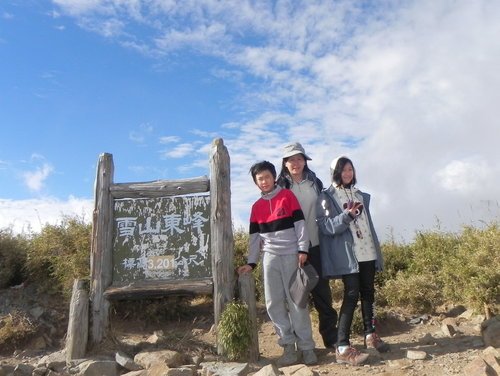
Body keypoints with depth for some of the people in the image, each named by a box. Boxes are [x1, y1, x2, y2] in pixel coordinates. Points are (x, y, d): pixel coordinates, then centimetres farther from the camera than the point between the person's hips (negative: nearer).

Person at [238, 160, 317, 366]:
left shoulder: (287, 195, 2)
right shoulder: (256, 207, 14)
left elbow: (300, 223, -3)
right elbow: (255, 237, 14)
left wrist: (303, 249, -11)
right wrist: (251, 262, 8)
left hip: (292, 255, -4)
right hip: (270, 258, 4)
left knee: (296, 301, -3)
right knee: (273, 303, 0)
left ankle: (306, 346, 7)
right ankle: (288, 345, 10)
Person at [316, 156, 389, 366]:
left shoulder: (361, 196, 17)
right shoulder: (326, 197, -2)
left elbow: (368, 224, 20)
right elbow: (325, 227, -11)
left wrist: (378, 251, 17)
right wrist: (347, 216, -25)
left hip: (367, 253, 7)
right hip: (347, 255, -6)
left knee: (368, 293, 12)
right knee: (352, 295, -13)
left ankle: (370, 335, 29)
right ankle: (343, 348, -11)